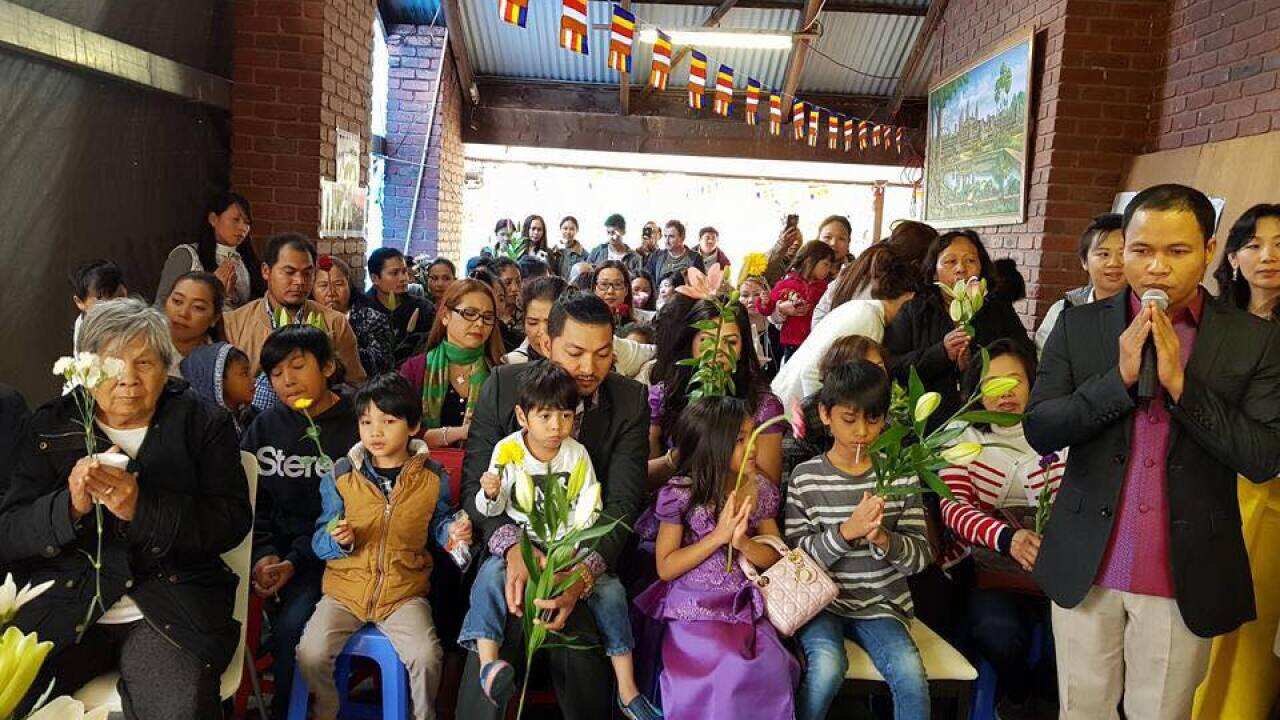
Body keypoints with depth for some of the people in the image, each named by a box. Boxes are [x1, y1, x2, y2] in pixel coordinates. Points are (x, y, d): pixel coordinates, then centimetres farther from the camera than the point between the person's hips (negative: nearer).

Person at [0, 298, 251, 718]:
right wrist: (71, 506, -17)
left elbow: (232, 522, -5)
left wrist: (141, 507, -19)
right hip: (64, 603, 3)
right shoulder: (50, 427, 11)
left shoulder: (204, 423, 5)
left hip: (171, 607, -2)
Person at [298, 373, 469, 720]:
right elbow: (319, 540, 3)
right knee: (310, 654, -17)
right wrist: (338, 541, -19)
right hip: (346, 587, 1)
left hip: (404, 591, -1)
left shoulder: (432, 477, 0)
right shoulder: (340, 475, 0)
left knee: (426, 656, -22)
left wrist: (451, 532, -6)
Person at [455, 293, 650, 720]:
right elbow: (475, 484, -4)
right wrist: (513, 547, -23)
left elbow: (622, 502, -8)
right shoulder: (502, 385, -3)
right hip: (509, 548, 0)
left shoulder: (631, 401, -3)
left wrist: (583, 570, -26)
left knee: (578, 637, -24)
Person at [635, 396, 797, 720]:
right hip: (695, 608, -3)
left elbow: (774, 557, 6)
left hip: (745, 606, 4)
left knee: (772, 669, -19)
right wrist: (718, 537, -17)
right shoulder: (682, 493, -9)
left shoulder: (761, 491, 3)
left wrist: (742, 541, -16)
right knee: (731, 669, -26)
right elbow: (665, 568, -7)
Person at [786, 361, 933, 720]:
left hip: (879, 605, 2)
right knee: (827, 668, -28)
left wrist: (883, 538, -21)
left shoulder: (900, 475, 2)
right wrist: (846, 531, -22)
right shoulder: (806, 477, -3)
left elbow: (921, 556, 0)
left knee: (911, 674, -24)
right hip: (821, 600, -2)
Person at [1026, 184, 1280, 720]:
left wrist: (1180, 383, -20)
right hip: (1087, 570, 1)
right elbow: (1039, 431, -6)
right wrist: (1120, 378, -19)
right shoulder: (1078, 326, -1)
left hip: (1186, 577, -1)